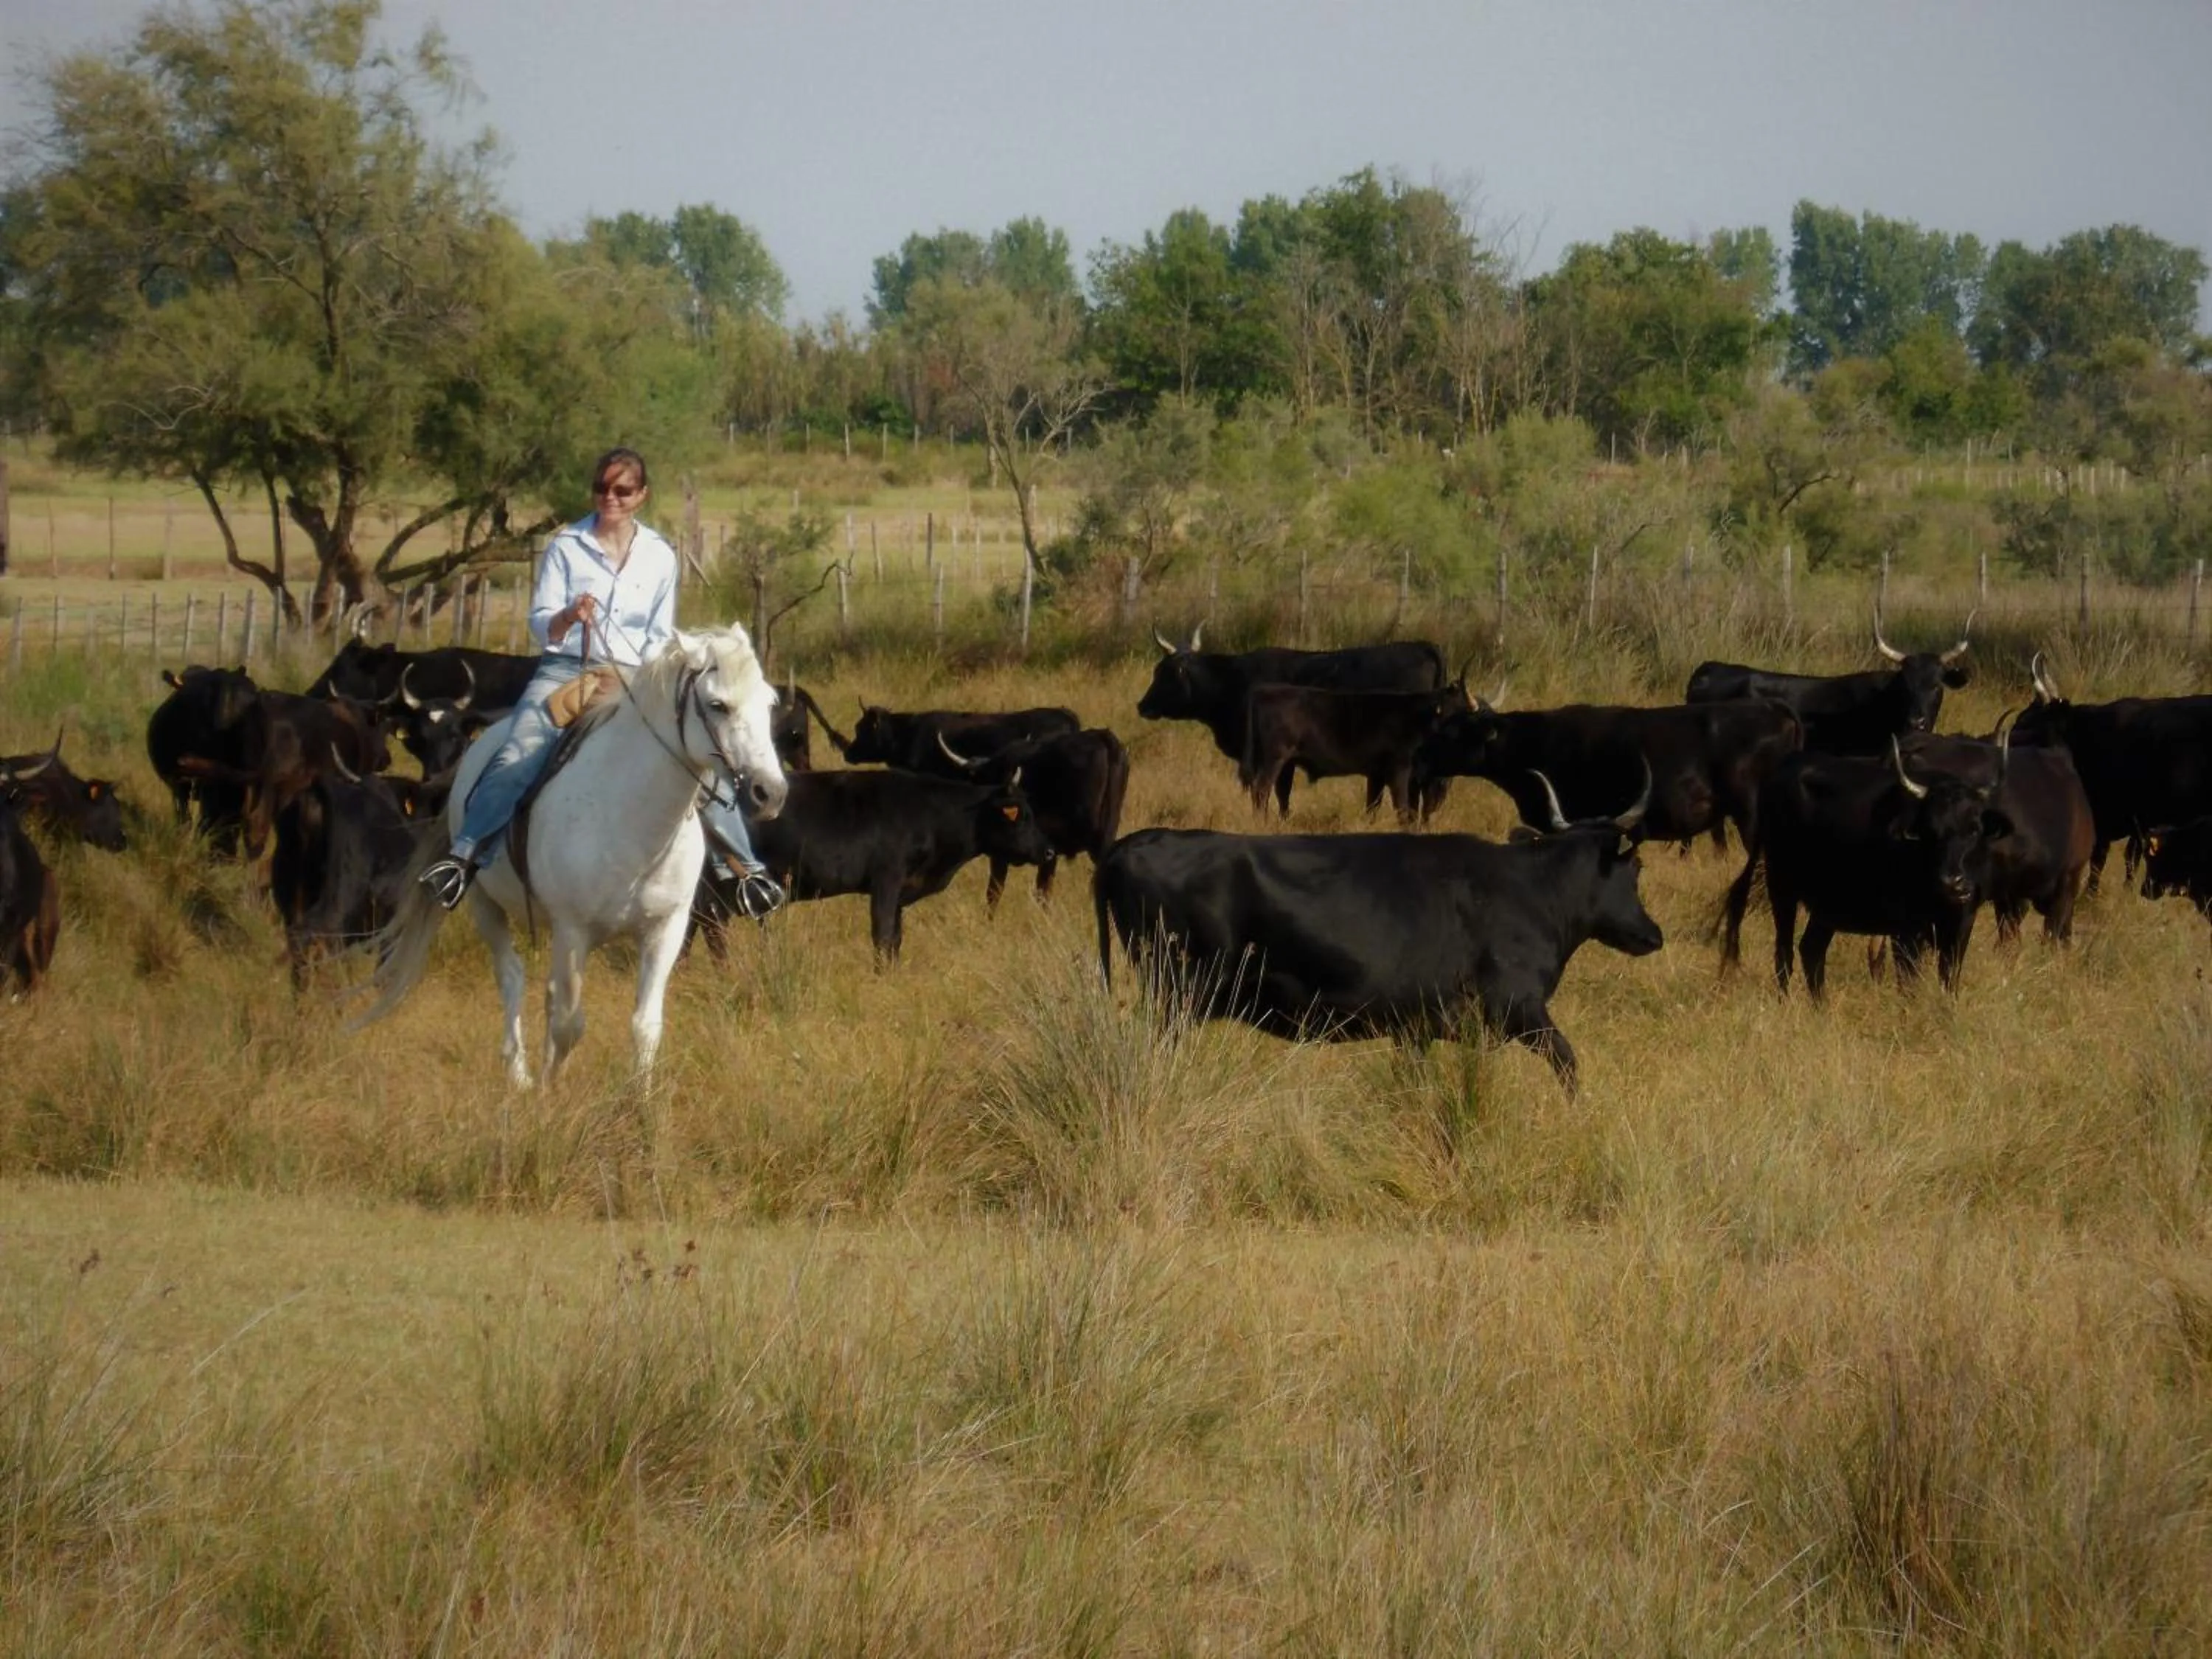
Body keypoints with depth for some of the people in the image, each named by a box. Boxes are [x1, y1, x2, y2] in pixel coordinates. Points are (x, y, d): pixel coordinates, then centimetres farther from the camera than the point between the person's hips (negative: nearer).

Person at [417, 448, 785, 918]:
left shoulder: (660, 556, 8)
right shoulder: (566, 547, 3)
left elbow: (661, 637, 10)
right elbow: (540, 626, -1)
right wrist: (568, 616, -23)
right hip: (566, 668, -2)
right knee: (517, 759, -26)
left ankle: (746, 867, -5)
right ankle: (462, 859, -24)